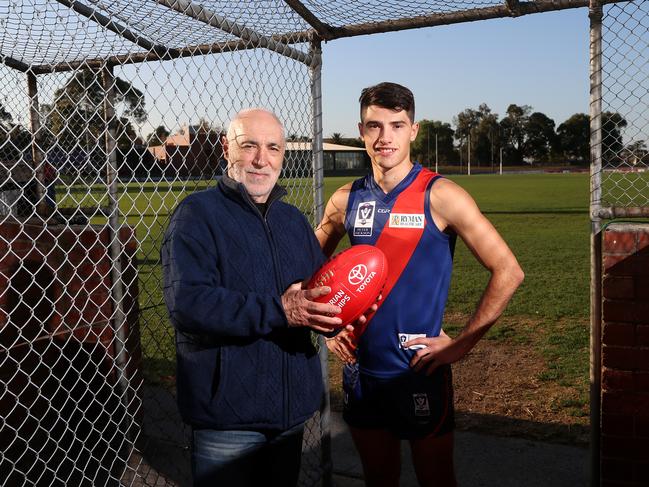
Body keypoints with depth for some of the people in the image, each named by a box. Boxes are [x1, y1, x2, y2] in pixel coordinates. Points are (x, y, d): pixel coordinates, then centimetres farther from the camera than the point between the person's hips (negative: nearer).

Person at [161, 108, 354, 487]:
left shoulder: (293, 219, 11)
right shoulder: (198, 214, -10)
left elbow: (323, 290, 15)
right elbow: (187, 302, -24)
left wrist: (334, 317, -9)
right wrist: (279, 312, -29)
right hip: (227, 413, -6)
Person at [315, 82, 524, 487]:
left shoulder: (440, 196, -12)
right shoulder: (346, 200, 1)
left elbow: (508, 272, -14)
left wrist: (461, 344, -13)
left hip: (419, 370, -4)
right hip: (360, 368, 4)